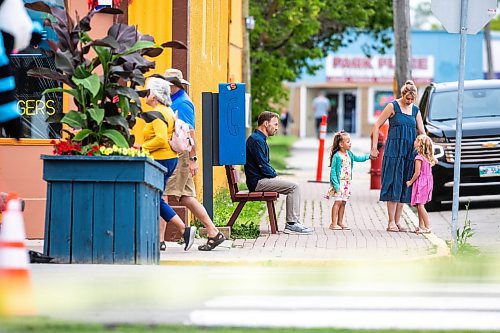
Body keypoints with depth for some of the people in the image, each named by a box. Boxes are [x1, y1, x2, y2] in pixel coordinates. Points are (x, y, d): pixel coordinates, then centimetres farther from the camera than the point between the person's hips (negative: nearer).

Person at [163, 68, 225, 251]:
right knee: (186, 198, 8)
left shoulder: (182, 103, -13)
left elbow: (190, 133, -18)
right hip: (175, 155, 10)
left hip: (181, 156, -10)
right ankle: (213, 232, 8)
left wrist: (193, 159, -22)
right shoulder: (175, 102, 18)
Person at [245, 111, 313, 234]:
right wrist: (276, 176, -7)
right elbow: (263, 166, -19)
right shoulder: (256, 140, -15)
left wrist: (275, 176, 11)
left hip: (262, 179, 11)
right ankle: (291, 224, -17)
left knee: (294, 186, 8)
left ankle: (294, 222, 3)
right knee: (293, 187, -16)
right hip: (258, 182, -11)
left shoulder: (261, 139, 20)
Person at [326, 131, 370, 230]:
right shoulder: (337, 156, -14)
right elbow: (333, 171, -15)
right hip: (339, 182, -8)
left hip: (347, 183, 8)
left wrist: (368, 156, 17)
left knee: (343, 202, 9)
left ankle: (340, 222, 15)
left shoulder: (349, 154, 9)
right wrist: (336, 185, -20)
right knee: (338, 202, -9)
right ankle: (333, 223, -6)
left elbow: (357, 158, 28)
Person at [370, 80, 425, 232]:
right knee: (393, 185, -7)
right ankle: (391, 222, -5)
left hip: (409, 151, 5)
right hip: (394, 150, -5)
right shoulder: (393, 106, -2)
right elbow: (377, 126, -2)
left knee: (404, 186, 5)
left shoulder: (415, 110, 12)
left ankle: (397, 221, 10)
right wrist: (374, 147, -7)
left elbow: (421, 132, 14)